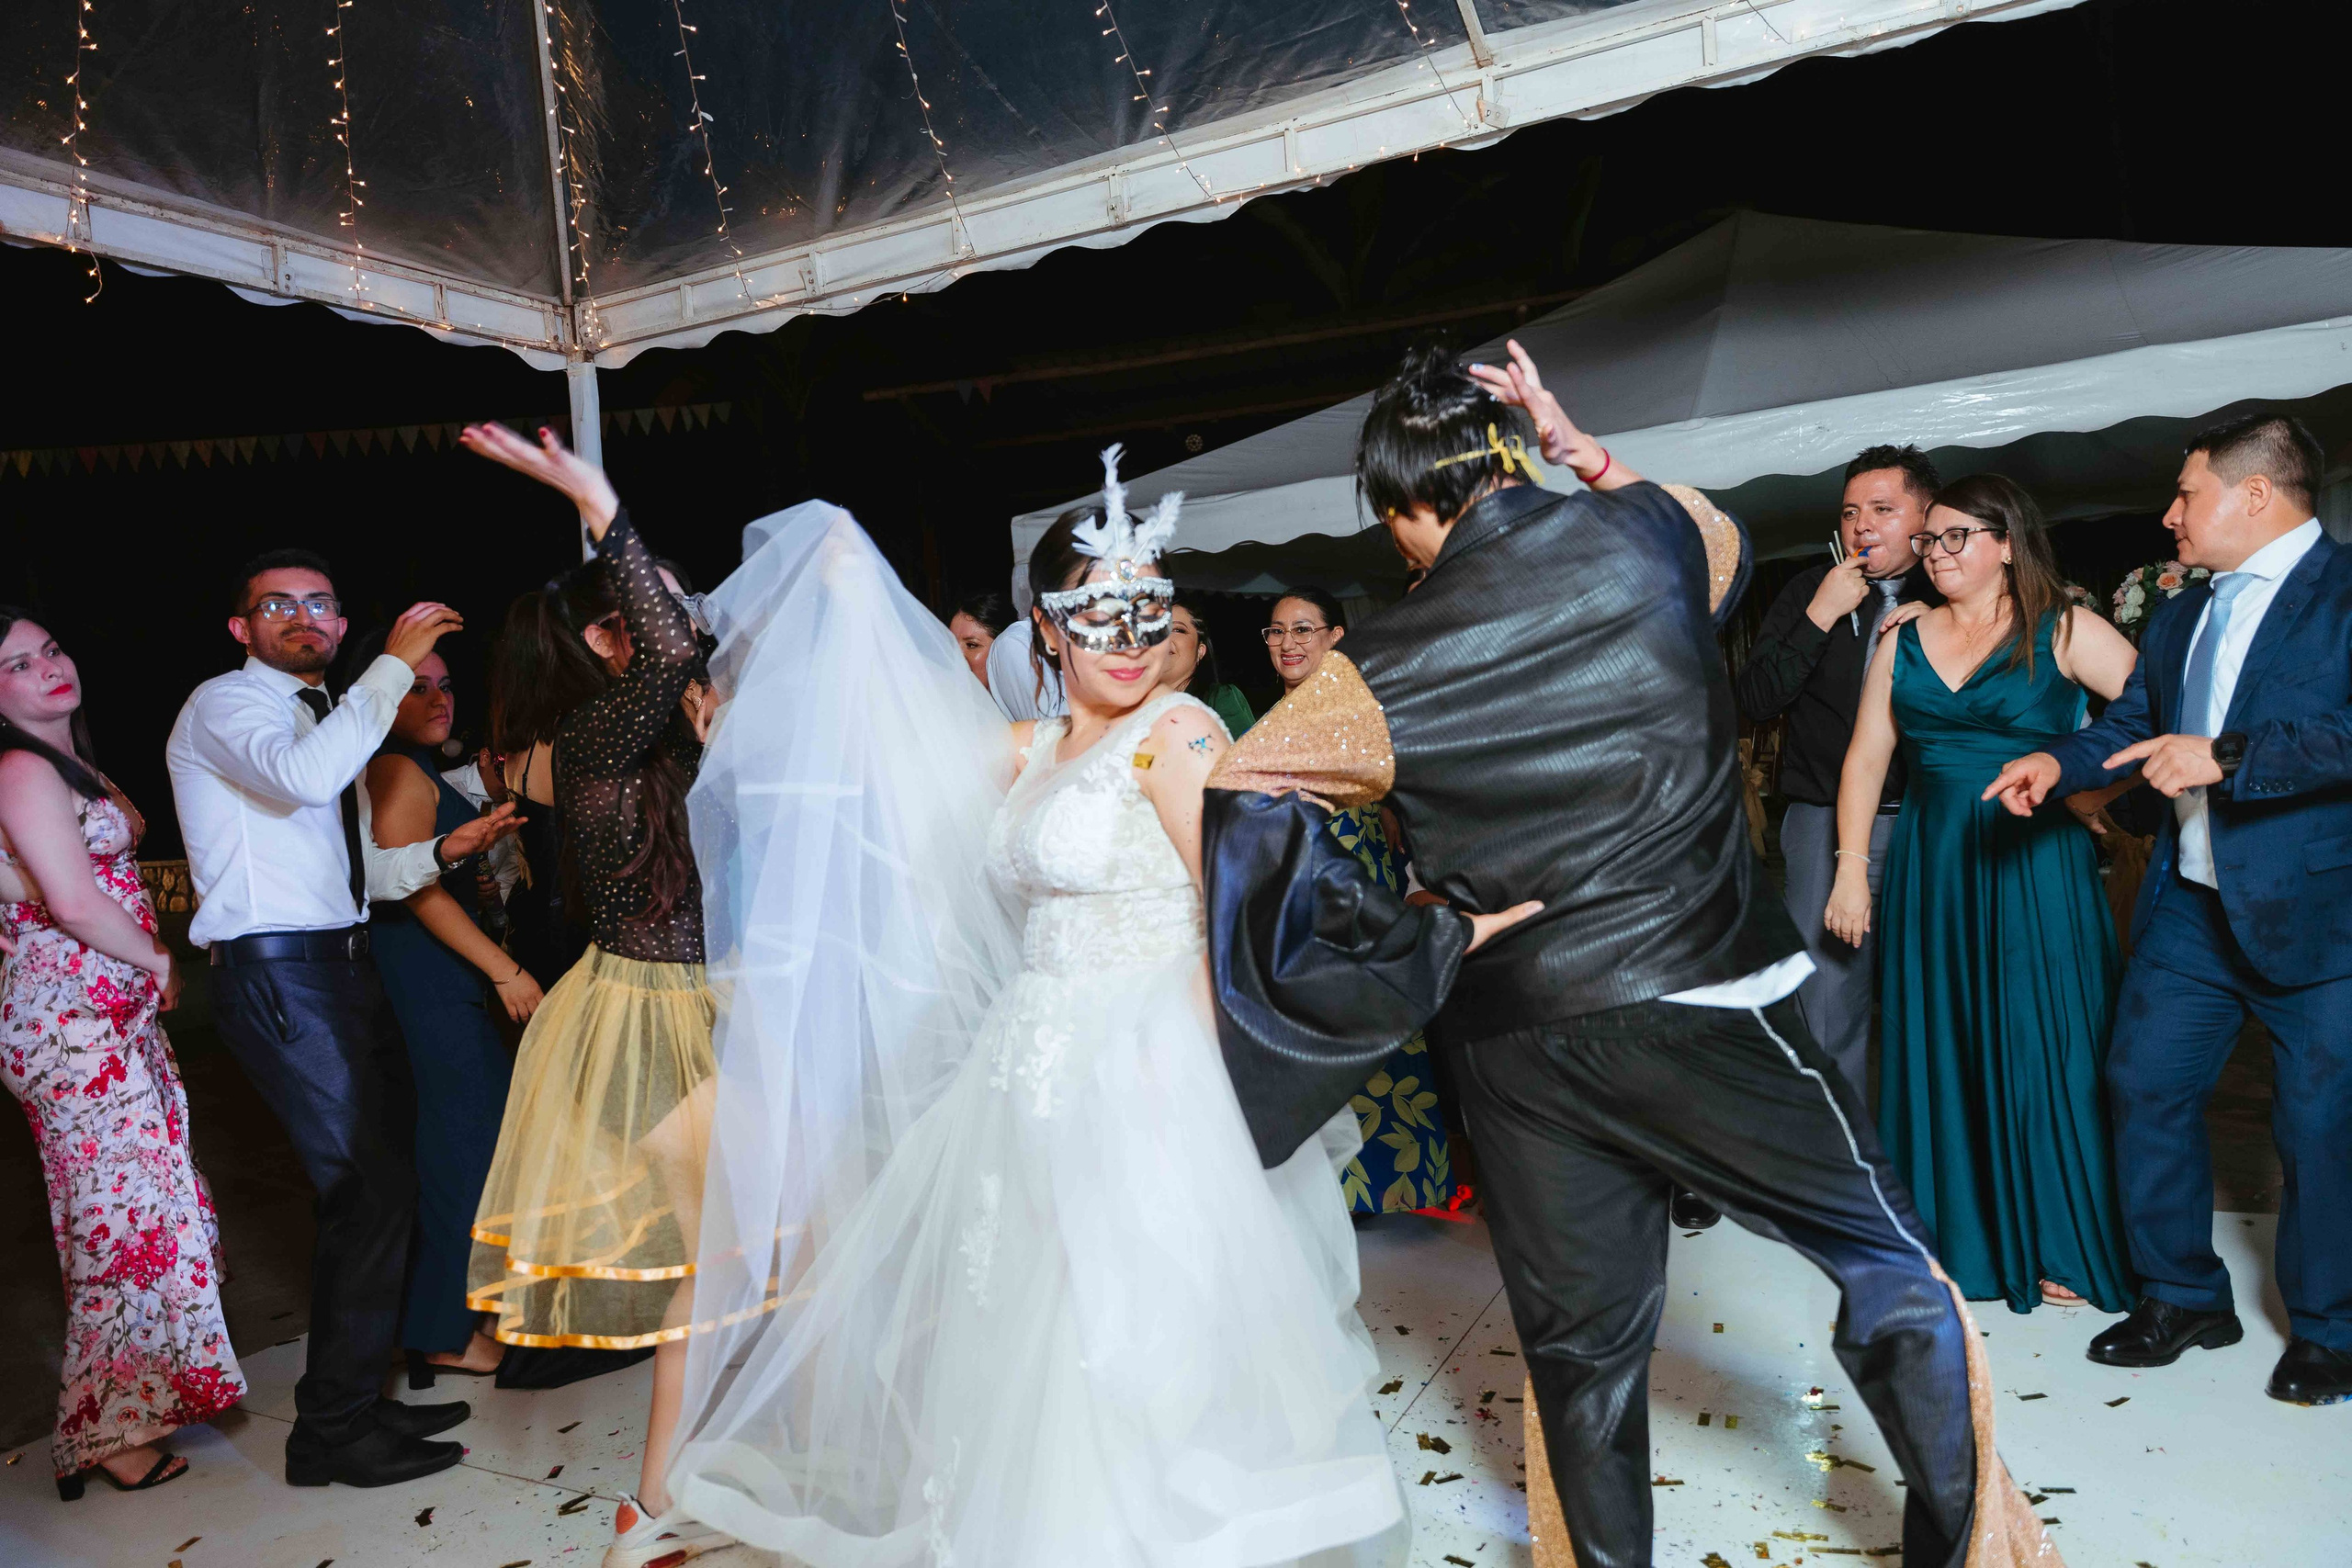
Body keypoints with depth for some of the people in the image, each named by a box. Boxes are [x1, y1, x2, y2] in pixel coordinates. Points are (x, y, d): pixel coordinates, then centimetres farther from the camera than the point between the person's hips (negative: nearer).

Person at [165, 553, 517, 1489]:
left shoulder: (326, 718, 22)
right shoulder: (224, 705, -4)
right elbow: (306, 777, -29)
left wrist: (442, 851, 5)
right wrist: (394, 665, -23)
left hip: (344, 967, 9)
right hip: (279, 977, -9)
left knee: (383, 1184, 11)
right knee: (368, 1190, -11)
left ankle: (355, 1398, 24)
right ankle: (332, 1431, 3)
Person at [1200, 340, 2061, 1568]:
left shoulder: (1393, 661, -3)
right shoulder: (1641, 537, -1)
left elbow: (1241, 794, -5)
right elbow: (1726, 542, 23)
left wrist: (1402, 939, -3)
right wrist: (1584, 450, 16)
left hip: (1516, 1039, 2)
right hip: (1702, 1001, -1)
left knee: (1580, 1348, 16)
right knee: (1889, 1266, 18)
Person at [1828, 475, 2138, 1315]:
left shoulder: (2062, 630, -2)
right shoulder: (1902, 640, 8)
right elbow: (1866, 758, 6)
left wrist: (2096, 790, -12)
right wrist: (1852, 869, 1)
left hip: (2036, 868, -3)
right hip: (1932, 870, 4)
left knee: (2041, 1049, 3)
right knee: (1941, 1051, 8)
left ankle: (2062, 1246, 19)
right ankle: (1961, 1237, 22)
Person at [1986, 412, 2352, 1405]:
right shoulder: (2179, 617, 15)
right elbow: (2132, 724, 15)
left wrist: (2227, 758, -26)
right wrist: (2059, 763, -3)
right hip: (2193, 905, 7)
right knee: (2145, 1087, 9)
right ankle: (2184, 1296, 26)